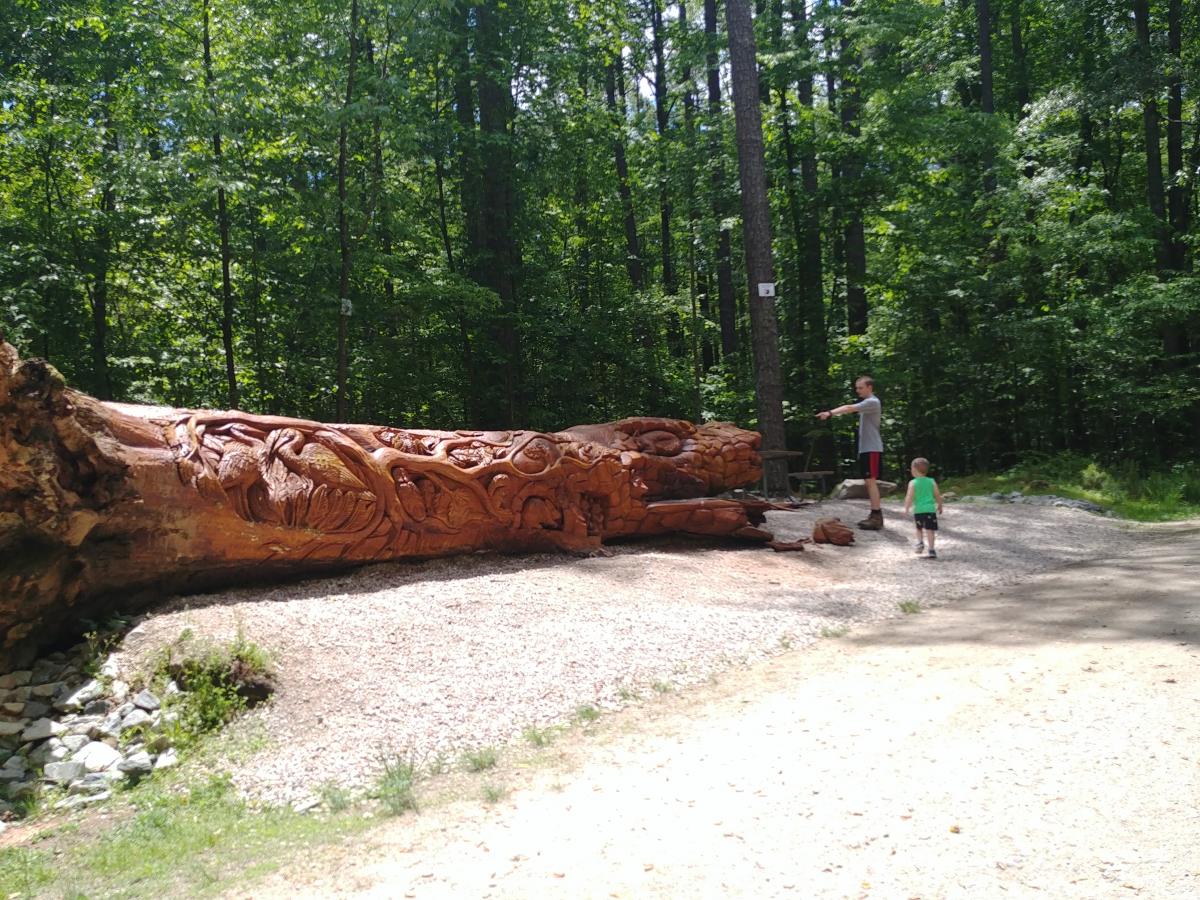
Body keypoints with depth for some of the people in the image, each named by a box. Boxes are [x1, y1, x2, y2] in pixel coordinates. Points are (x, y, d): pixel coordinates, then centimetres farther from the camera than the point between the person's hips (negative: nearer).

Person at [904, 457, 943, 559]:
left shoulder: (913, 483, -5)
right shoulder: (932, 482, 4)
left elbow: (909, 497, -11)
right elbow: (937, 495, 8)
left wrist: (906, 508, -1)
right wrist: (940, 506, 22)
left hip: (918, 510, -1)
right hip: (930, 509, 1)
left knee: (919, 528, 22)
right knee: (930, 530, 2)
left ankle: (920, 542, 4)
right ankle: (931, 550, 0)